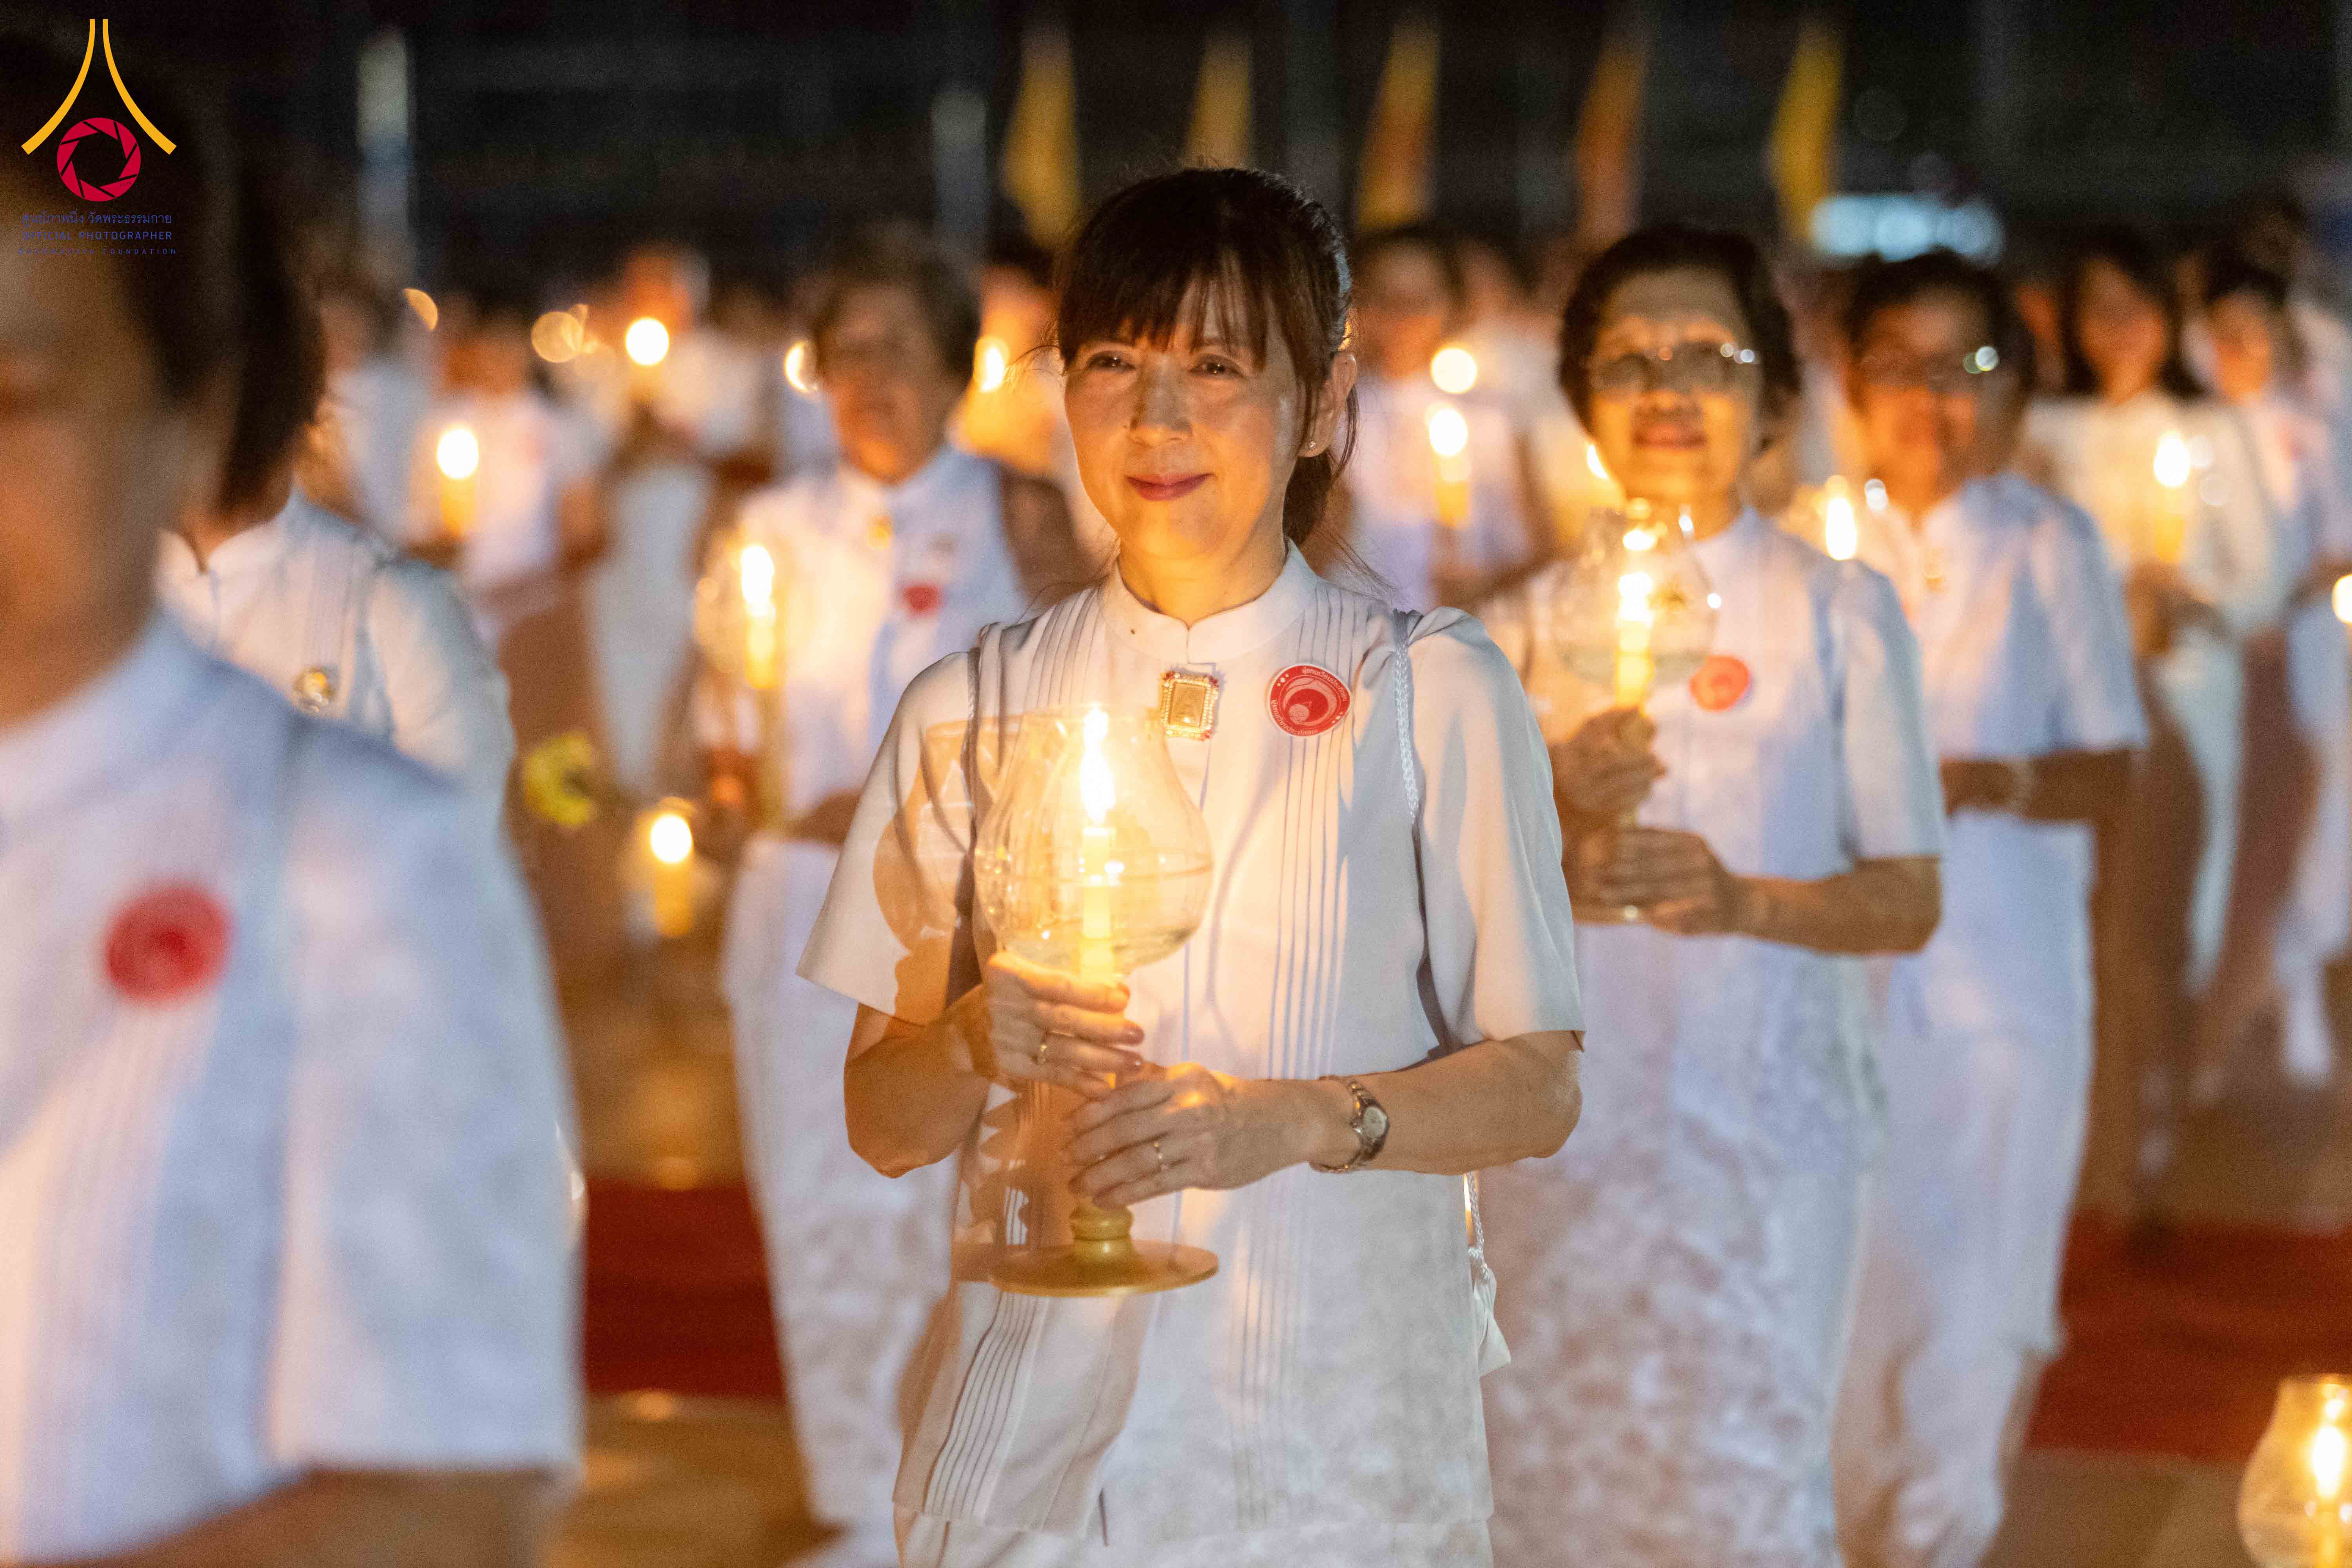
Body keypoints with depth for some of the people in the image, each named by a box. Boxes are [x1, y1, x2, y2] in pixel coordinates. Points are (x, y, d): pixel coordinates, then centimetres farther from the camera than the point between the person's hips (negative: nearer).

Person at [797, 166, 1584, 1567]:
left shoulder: (1433, 692, 1)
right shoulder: (977, 706, 7)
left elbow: (1539, 1087, -3)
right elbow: (882, 1122, 6)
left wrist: (1299, 1118, -19)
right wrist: (976, 1043, -16)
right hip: (1035, 1436, 2)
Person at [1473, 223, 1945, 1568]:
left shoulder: (1842, 612, 2)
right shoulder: (1527, 627, 8)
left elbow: (1910, 899, 1)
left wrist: (1741, 899, -16)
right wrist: (1555, 827, -14)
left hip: (1765, 1118, -2)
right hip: (1561, 1118, 2)